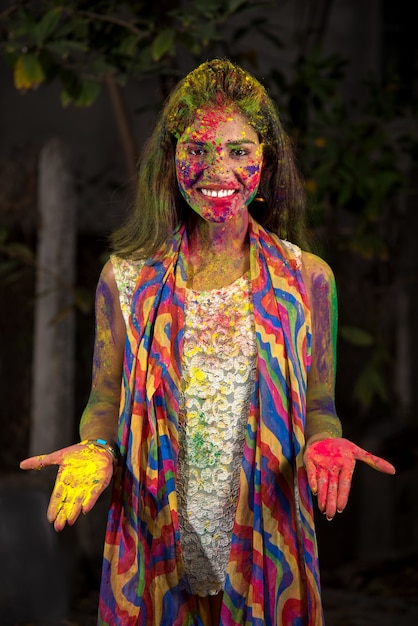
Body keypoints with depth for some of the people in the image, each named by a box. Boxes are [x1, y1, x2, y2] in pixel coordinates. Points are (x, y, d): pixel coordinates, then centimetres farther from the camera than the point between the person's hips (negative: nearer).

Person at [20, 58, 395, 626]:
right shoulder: (126, 279, -2)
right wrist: (96, 450, -16)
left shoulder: (307, 279, -2)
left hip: (268, 546, 0)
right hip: (155, 548, 0)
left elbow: (319, 408, 5)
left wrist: (326, 446, -17)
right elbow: (105, 402, 5)